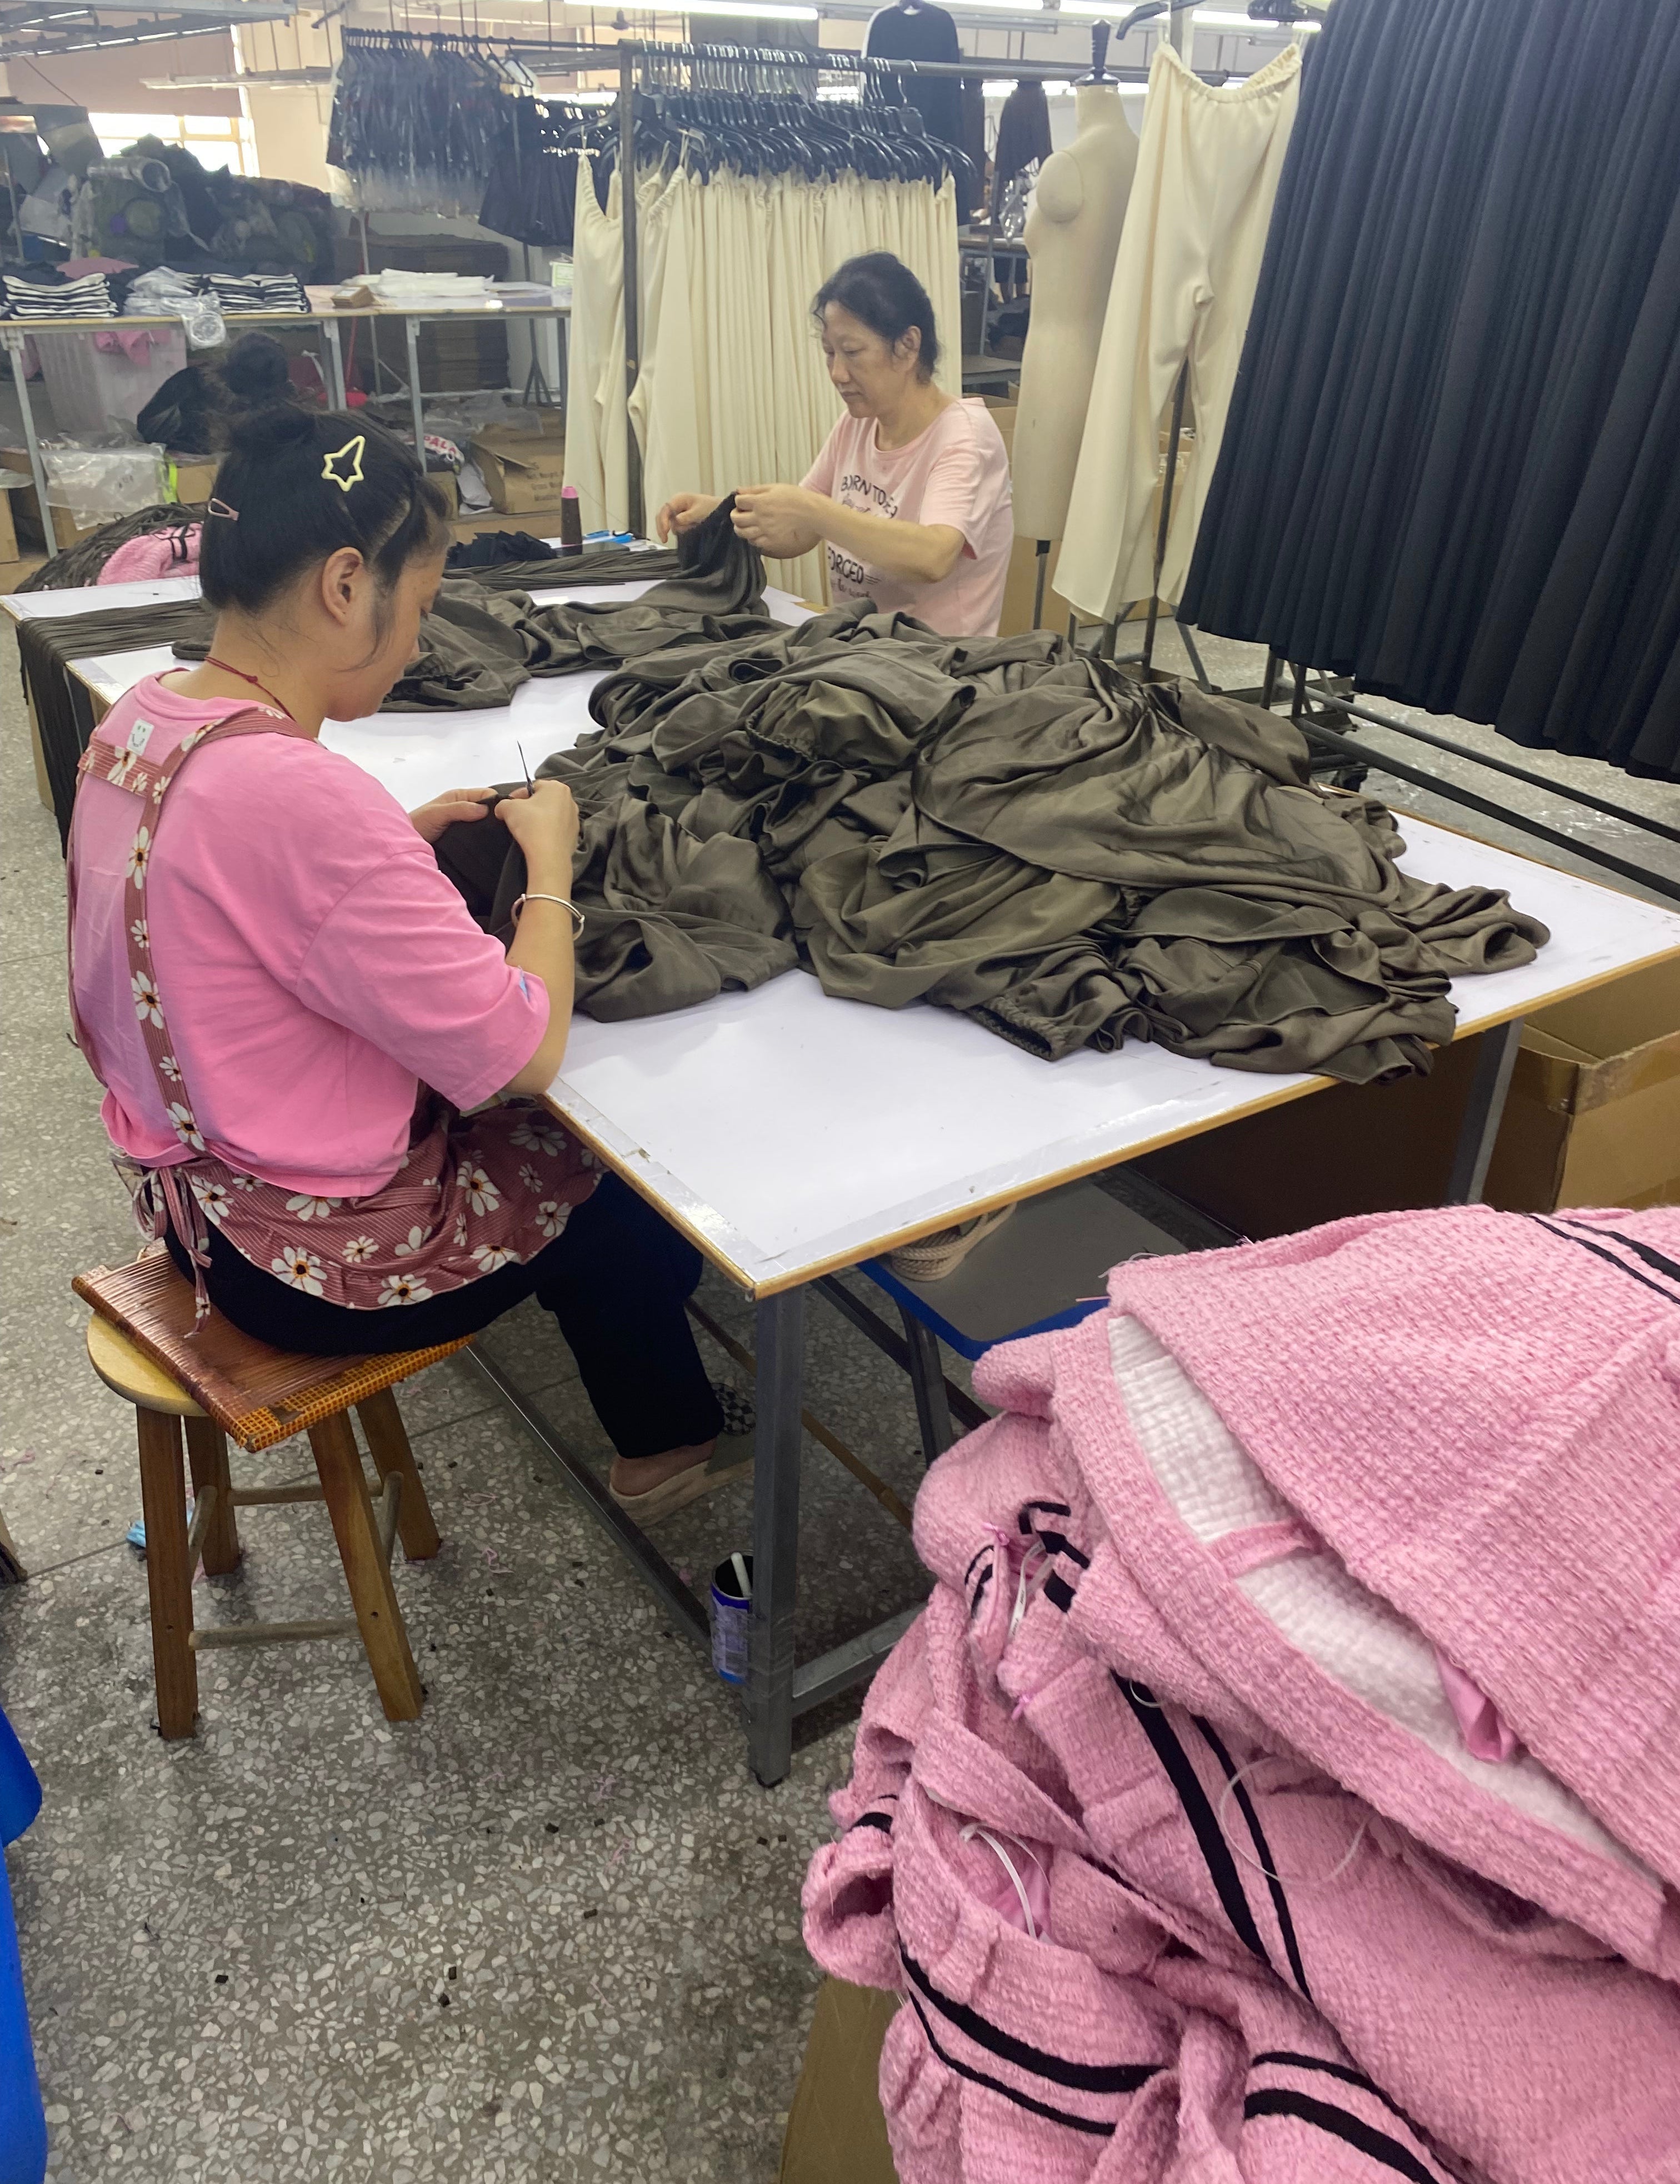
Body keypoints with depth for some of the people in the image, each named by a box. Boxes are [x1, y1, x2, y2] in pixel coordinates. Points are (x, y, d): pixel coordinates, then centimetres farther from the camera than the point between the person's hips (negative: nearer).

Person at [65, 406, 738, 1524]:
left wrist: (402, 835, 1)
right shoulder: (302, 794, -33)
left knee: (541, 1126, 24)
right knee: (626, 1159, 14)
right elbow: (523, 1052, -28)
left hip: (192, 1191, 9)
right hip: (309, 1261, -8)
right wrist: (548, 861, -12)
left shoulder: (137, 720, -3)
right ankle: (672, 1443, 39)